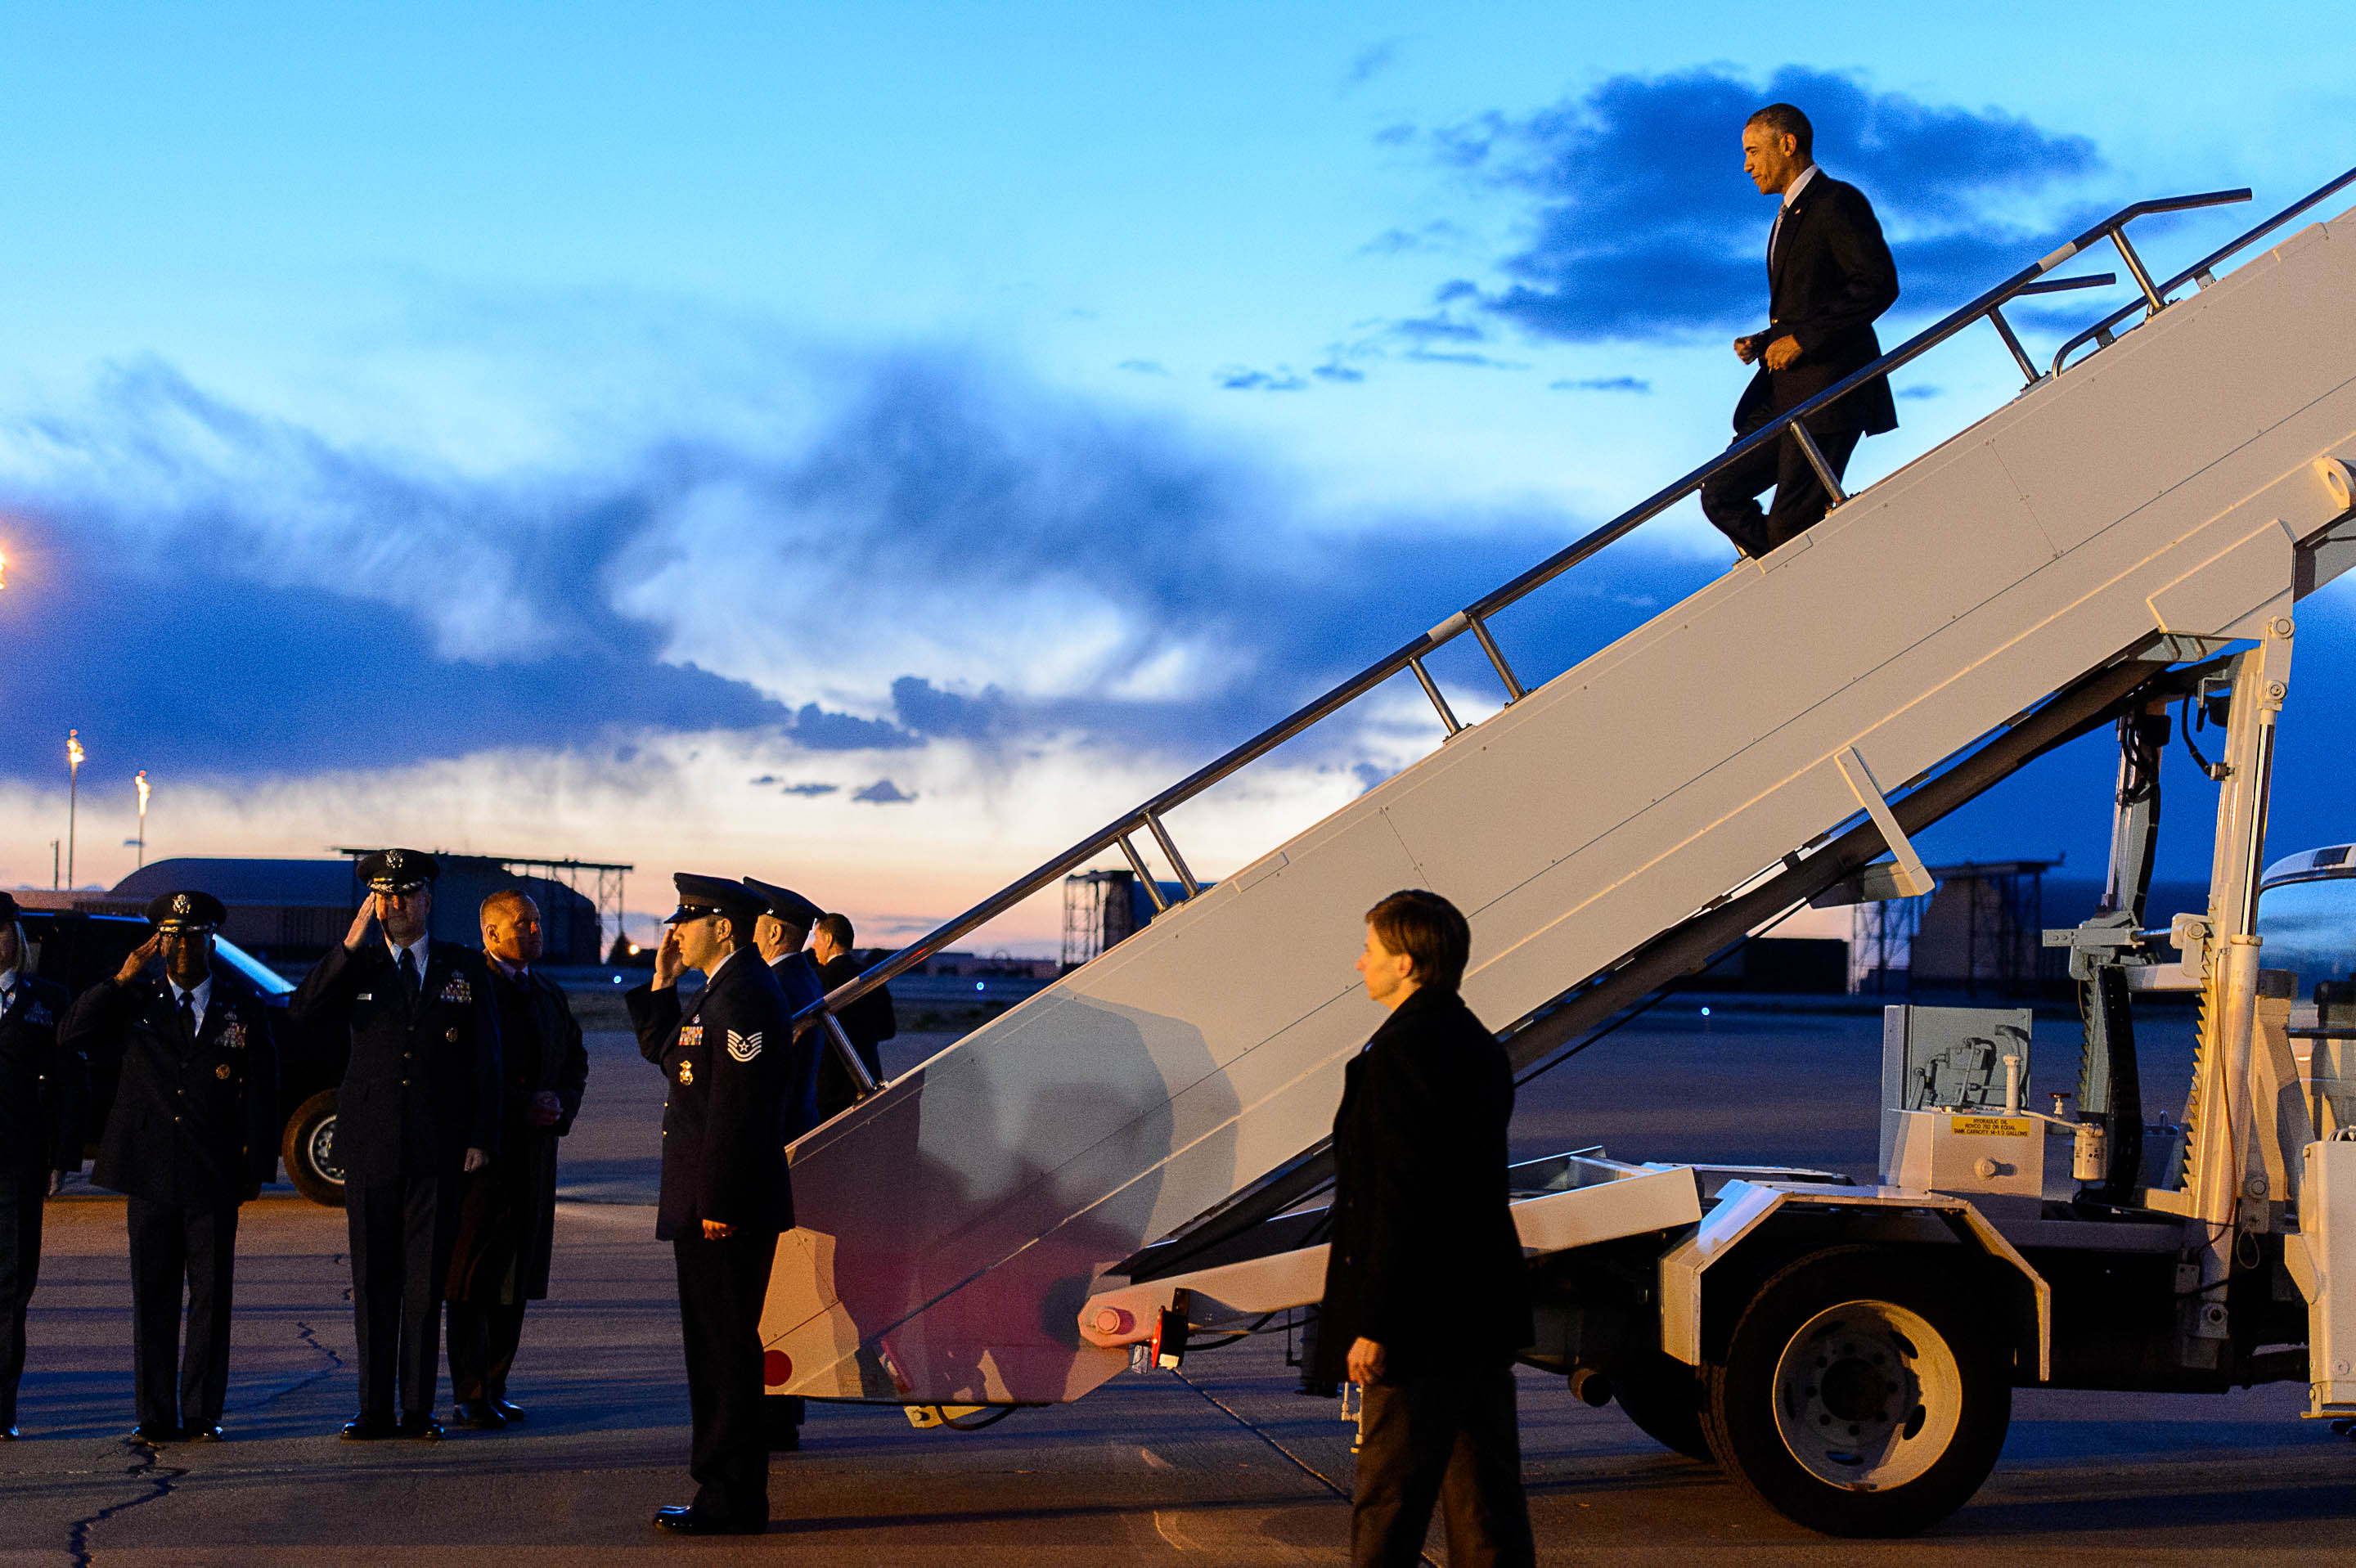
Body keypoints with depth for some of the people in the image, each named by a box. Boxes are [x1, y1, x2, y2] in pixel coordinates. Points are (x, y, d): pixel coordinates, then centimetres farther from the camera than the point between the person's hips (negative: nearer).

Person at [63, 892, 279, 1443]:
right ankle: (156, 1417, 10)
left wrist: (257, 1166, 2)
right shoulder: (134, 1002, 9)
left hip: (215, 1178, -1)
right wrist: (121, 979, -10)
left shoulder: (243, 1005, 7)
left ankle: (203, 1414, 9)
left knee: (211, 1299, 2)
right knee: (152, 1299, 4)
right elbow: (74, 1035, -3)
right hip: (149, 1172, 1)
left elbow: (262, 1090, 8)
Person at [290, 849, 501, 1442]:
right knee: (373, 1281, 4)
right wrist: (351, 945, -14)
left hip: (438, 1149, 0)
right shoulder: (355, 968, 8)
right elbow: (301, 1013, -9)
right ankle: (375, 1410, 11)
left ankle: (419, 1410, 9)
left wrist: (481, 1137, 0)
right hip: (370, 1144, 1)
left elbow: (485, 1058, 7)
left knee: (427, 1282, 3)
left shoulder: (465, 967, 7)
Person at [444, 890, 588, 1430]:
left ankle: (494, 1389, 18)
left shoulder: (550, 995, 17)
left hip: (534, 1152, 7)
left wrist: (561, 1105, 0)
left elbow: (575, 1064, 21)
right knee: (474, 1273, -5)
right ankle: (470, 1396, -2)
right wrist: (521, 1106, -17)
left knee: (517, 1275, 10)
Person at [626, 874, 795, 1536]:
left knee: (727, 1350, -5)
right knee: (715, 1349, 15)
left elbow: (737, 1109, -22)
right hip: (709, 1206, 11)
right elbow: (662, 1050, 27)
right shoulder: (721, 990, 16)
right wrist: (662, 981, 14)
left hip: (727, 1210, -11)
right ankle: (724, 1487, 22)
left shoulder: (745, 996, -18)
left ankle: (734, 1500, 0)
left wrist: (716, 1205, -22)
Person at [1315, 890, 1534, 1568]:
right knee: (1488, 1501, 13)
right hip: (1486, 1310, 9)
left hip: (1421, 1323, -9)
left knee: (1388, 1507, -1)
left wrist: (1373, 1325, -19)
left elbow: (1401, 1201, -22)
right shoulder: (1478, 1046, 12)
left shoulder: (1399, 1053, -17)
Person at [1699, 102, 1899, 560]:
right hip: (1784, 392, 10)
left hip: (1828, 388, -10)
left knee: (1791, 526, -13)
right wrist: (1764, 343, 8)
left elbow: (1879, 285, -18)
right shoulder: (1790, 216, 24)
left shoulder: (1838, 203, -7)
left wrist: (1802, 340, -18)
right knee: (1721, 494, 2)